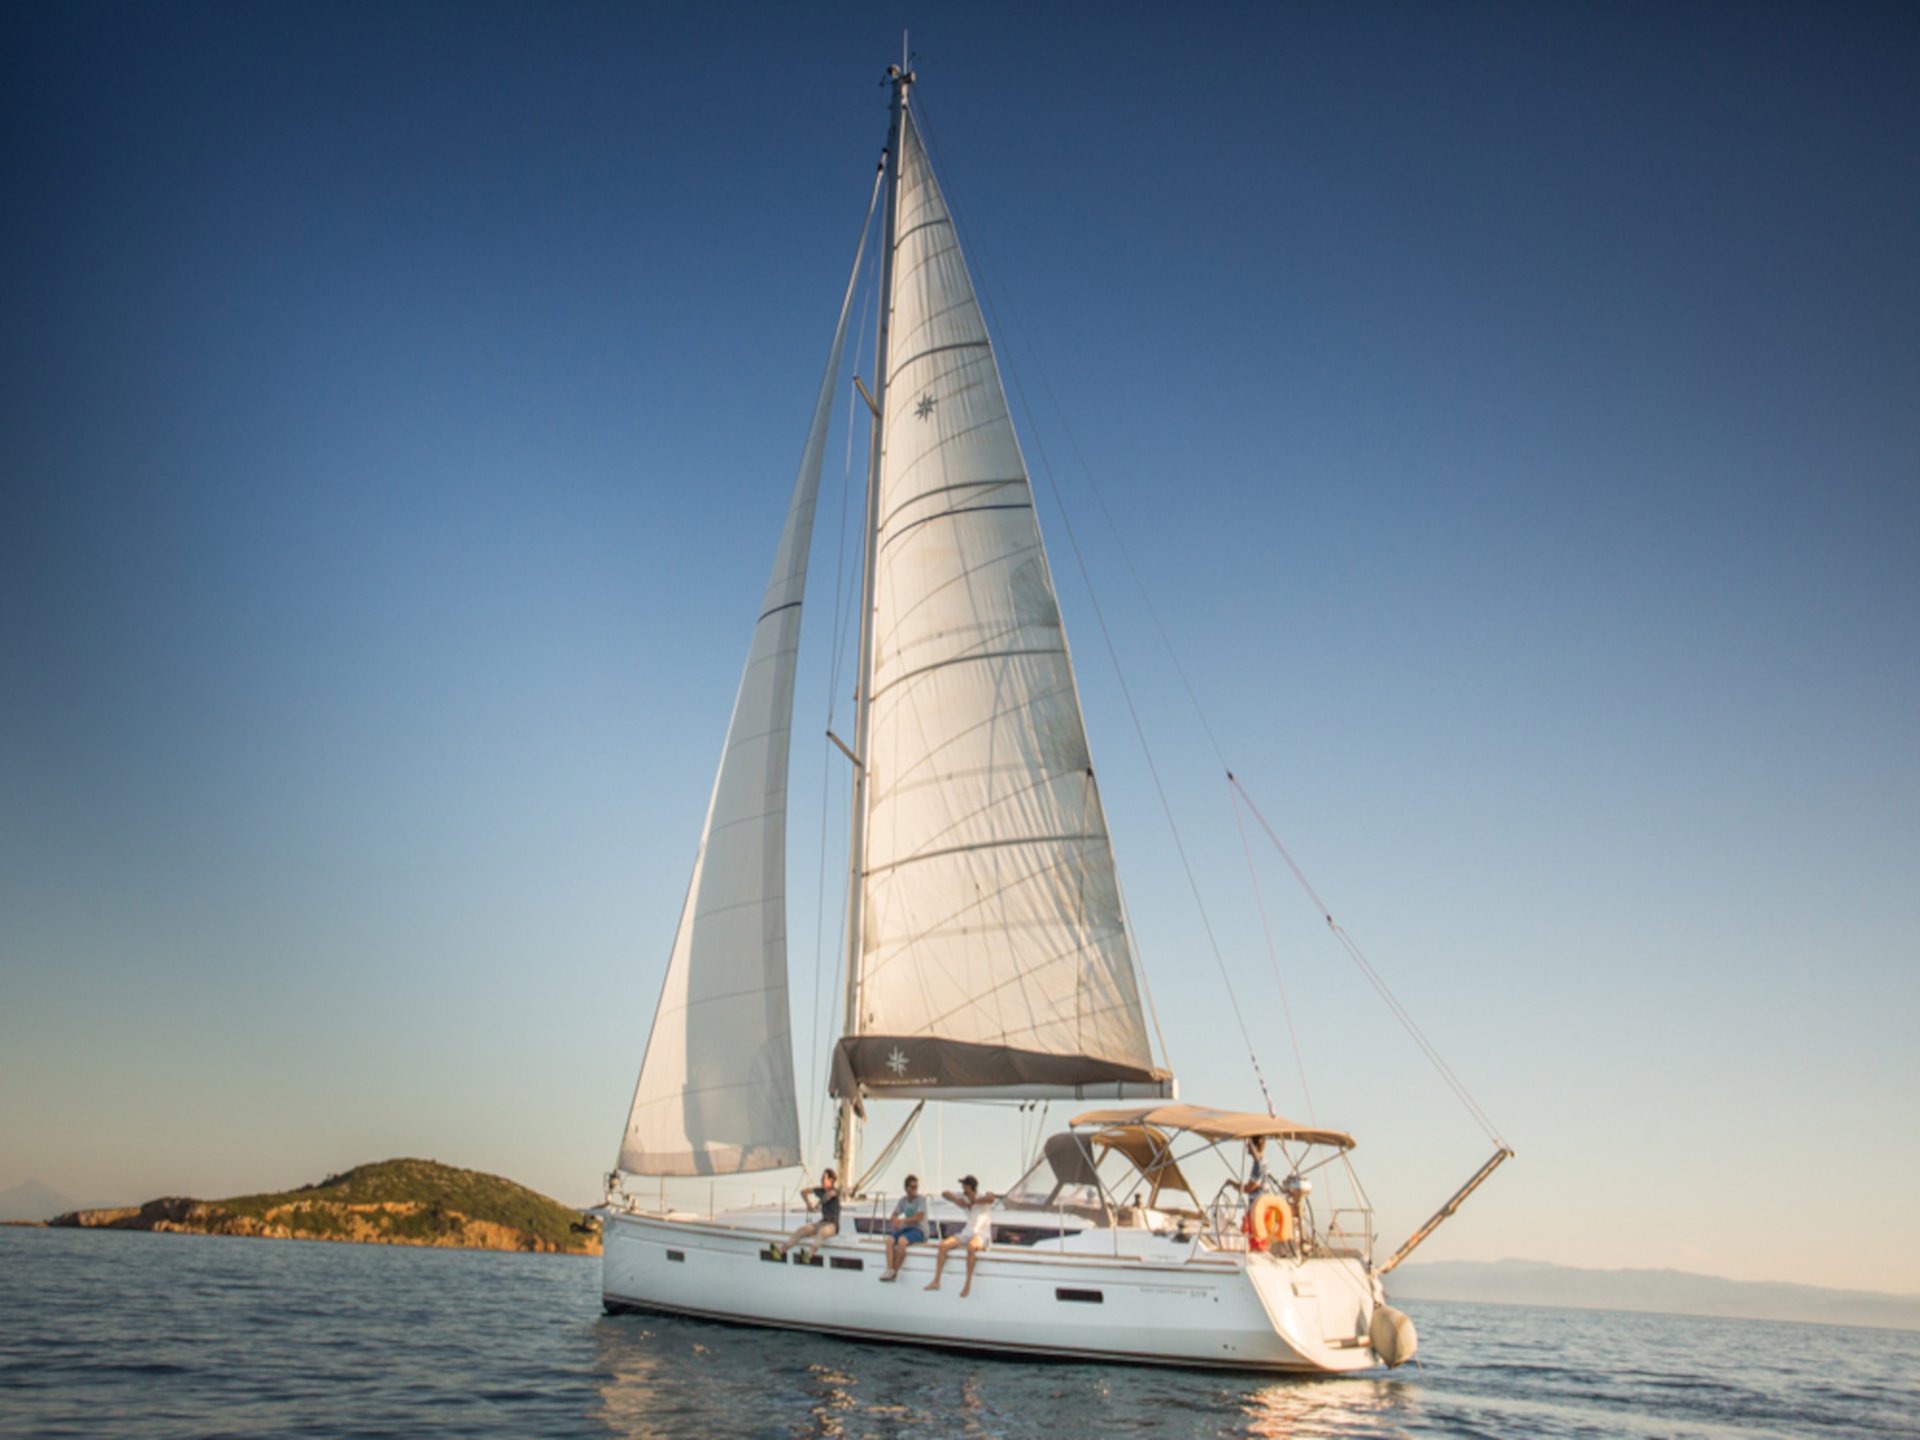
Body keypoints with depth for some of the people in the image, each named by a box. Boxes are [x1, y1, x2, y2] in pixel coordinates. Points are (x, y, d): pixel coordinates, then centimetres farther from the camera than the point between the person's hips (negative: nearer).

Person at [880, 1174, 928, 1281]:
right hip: (906, 1228, 6)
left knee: (901, 1240, -34)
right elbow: (894, 1215, 12)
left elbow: (919, 1217, -15)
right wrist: (895, 1222, -12)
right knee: (889, 1239, -24)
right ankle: (890, 1270, -29)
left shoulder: (921, 1199, -6)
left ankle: (895, 1271, -21)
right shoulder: (903, 1200, 10)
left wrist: (902, 1221, -12)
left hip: (919, 1230, -6)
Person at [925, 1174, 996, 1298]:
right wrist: (956, 1201, -6)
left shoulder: (983, 1199, -10)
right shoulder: (963, 1197, 10)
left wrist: (973, 1202, -21)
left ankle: (968, 1283, -31)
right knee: (943, 1245, -13)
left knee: (971, 1246, -40)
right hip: (967, 1233, 7)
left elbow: (992, 1198, -34)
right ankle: (936, 1282, -11)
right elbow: (944, 1193, 13)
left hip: (982, 1235, -7)